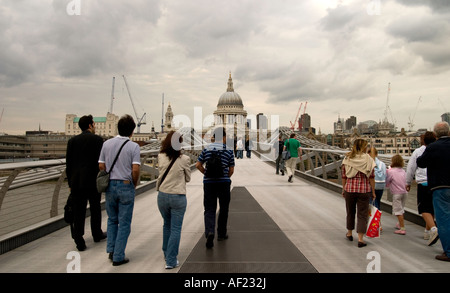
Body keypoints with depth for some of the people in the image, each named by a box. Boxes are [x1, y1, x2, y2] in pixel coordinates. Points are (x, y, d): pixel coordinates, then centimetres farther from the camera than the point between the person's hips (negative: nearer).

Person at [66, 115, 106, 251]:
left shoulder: (72, 141, 6)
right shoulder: (97, 139, -5)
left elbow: (68, 164, 7)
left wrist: (70, 183, 12)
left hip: (76, 182, 3)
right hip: (93, 181, -3)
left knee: (78, 212, 5)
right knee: (95, 209, 14)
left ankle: (79, 242, 5)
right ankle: (97, 234, 30)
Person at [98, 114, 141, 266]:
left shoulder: (107, 144, 2)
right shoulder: (133, 146, -11)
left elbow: (101, 166, 3)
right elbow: (135, 169, -17)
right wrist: (134, 184, 0)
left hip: (109, 185, 4)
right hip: (126, 186, -4)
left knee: (112, 220, 22)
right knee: (124, 223, 6)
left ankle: (111, 250, 21)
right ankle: (118, 256, 11)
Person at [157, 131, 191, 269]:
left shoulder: (161, 157, -5)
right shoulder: (184, 159, -12)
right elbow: (188, 178, 1)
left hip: (162, 195, 4)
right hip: (178, 197, -4)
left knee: (167, 225, 23)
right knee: (176, 229, 7)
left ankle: (167, 254, 38)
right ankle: (171, 261, 10)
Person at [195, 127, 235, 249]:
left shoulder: (207, 149, 3)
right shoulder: (229, 150, -2)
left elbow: (198, 165, 2)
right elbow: (231, 170, 1)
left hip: (209, 182, 1)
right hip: (224, 183, -1)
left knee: (209, 209, 4)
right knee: (223, 209, 14)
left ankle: (209, 232, -18)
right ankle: (221, 234, 25)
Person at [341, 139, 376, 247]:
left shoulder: (347, 158, -1)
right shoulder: (368, 159, -5)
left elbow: (344, 176, 1)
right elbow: (371, 177, -4)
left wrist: (343, 189, 11)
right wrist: (373, 192, 4)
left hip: (349, 189, 2)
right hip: (364, 190, -2)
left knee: (350, 212, 19)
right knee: (362, 214, 6)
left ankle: (349, 233, 36)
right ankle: (360, 239, 4)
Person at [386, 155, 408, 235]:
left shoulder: (390, 171, -13)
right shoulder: (403, 171, 5)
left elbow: (387, 183, -7)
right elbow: (405, 182, 9)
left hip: (397, 193, -7)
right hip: (404, 192, 7)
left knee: (398, 210, -2)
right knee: (401, 209, 22)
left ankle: (402, 228, -6)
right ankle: (400, 224, 38)